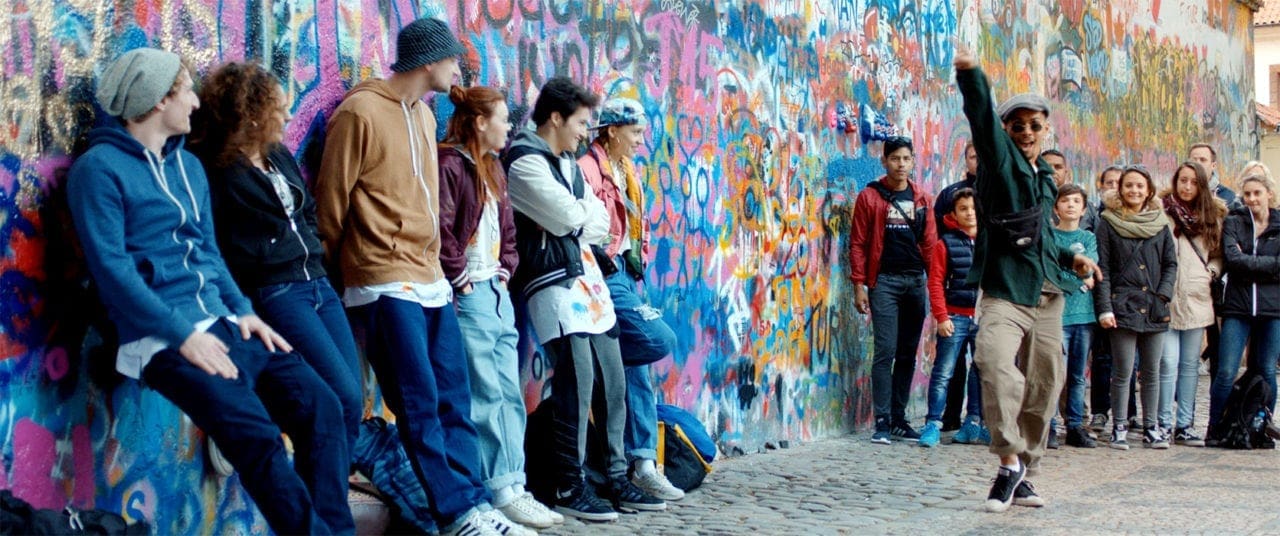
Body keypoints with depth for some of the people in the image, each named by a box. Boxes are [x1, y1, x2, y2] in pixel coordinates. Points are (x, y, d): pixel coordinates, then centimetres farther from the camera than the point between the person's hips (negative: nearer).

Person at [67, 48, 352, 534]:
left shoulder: (188, 165, 19)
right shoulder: (99, 169, -6)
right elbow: (112, 269, -13)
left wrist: (244, 310, 7)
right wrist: (185, 335, -18)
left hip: (223, 325, 7)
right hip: (163, 340, -7)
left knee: (319, 405, -10)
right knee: (256, 436, -25)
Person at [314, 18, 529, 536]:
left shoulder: (424, 115, 16)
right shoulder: (361, 113, -10)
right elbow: (331, 202, -6)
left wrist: (432, 260, 17)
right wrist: (328, 274, 2)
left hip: (431, 279, 8)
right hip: (387, 285, -8)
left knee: (454, 399, 6)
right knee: (420, 405, -5)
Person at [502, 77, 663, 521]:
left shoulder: (568, 164, 20)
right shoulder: (525, 161, -9)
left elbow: (600, 221, 13)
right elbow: (570, 217, -15)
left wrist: (578, 218, -6)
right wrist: (583, 215, 5)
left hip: (589, 280, 9)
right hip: (554, 283, -9)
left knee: (612, 382, 7)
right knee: (577, 381, -11)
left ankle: (617, 480, 14)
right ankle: (570, 488, -3)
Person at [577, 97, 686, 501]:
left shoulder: (627, 171, 18)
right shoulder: (588, 169, -10)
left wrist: (634, 265, 14)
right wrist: (606, 258, -17)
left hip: (625, 274, 9)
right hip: (604, 274, -9)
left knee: (635, 372, 6)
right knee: (659, 339, -21)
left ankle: (643, 463, 8)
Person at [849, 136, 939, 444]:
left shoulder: (921, 199, 11)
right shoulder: (870, 197, 1)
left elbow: (930, 243, 12)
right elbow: (858, 244, -1)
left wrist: (934, 281, 5)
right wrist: (859, 285, -7)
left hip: (916, 281, 4)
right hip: (884, 282, -4)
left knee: (908, 353, 7)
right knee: (886, 352, -7)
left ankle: (899, 418, 14)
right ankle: (882, 421, -3)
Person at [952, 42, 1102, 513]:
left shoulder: (1045, 178, 19)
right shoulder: (999, 159, 0)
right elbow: (982, 116, -21)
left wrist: (1070, 259, 16)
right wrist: (970, 74, -37)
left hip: (1047, 296, 7)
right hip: (1004, 293, -7)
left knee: (1043, 387, 8)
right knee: (998, 366, -31)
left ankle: (1022, 473, 22)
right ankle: (1010, 461, -19)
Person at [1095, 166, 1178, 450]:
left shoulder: (1160, 222, 12)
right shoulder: (1109, 223, 2)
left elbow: (1171, 264, 12)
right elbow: (1102, 268, -2)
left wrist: (1163, 295, -3)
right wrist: (1104, 308, -9)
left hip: (1154, 308, 3)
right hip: (1123, 306, -3)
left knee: (1153, 372, 7)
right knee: (1123, 371, -4)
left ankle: (1151, 427, 15)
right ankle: (1119, 428, 5)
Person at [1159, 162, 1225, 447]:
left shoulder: (1211, 217, 13)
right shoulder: (1160, 212, -2)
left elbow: (1218, 255, 19)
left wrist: (1211, 272, 1)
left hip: (1196, 298, 4)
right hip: (1166, 297, -4)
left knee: (1190, 364, 7)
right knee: (1168, 361, -9)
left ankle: (1184, 425, 12)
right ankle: (1163, 423, -2)